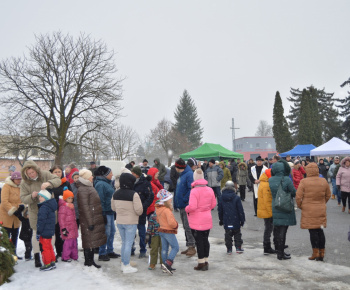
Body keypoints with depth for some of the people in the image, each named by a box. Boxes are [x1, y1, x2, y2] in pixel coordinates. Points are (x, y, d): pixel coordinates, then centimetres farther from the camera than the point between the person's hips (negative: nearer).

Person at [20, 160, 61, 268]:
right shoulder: (24, 182, -6)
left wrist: (48, 183, -33)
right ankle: (36, 257, 20)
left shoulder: (45, 174, -9)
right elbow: (23, 198, -6)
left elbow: (58, 180, -13)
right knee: (36, 233, 6)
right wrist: (32, 196, -27)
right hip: (35, 212, 0)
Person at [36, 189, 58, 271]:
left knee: (44, 247, 1)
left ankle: (48, 264, 8)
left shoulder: (44, 208, -19)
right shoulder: (50, 207, 11)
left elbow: (41, 221, -21)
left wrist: (38, 232, -16)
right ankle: (52, 262, 26)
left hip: (44, 233, -10)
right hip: (50, 231, 10)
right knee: (49, 247, 19)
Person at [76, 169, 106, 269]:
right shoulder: (82, 190, -15)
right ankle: (87, 262, 5)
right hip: (89, 220, -10)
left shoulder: (89, 187, 17)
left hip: (96, 219, 10)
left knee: (93, 241, 13)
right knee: (89, 241, -3)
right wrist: (90, 222, -21)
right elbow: (85, 207, -20)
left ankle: (91, 261, 22)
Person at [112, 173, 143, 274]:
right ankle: (126, 266, 9)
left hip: (119, 222, 6)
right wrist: (139, 213, 4)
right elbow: (139, 210, -18)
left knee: (124, 242, 19)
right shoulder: (133, 194, -18)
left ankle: (123, 263, 27)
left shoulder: (115, 194, 1)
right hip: (131, 222, -6)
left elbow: (114, 207, 11)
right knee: (128, 243, 3)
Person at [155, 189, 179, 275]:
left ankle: (165, 266, 21)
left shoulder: (158, 209, 6)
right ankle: (167, 263, -11)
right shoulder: (167, 210, -23)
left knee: (164, 248, 14)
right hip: (169, 232, -9)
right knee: (175, 247, 0)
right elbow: (171, 222, -29)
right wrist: (176, 225, -10)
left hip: (161, 230, 9)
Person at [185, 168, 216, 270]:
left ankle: (201, 263, 9)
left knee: (199, 241, 3)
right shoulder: (210, 190, 2)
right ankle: (206, 261, 23)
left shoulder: (194, 191, -19)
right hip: (207, 220, 6)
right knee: (205, 240, 15)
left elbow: (192, 206, -24)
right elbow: (213, 204, 9)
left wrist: (186, 209, -5)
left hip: (196, 221, -6)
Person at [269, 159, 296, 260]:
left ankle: (279, 251, 24)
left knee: (277, 229, 14)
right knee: (283, 230, -1)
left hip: (275, 207, 5)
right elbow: (294, 192, -6)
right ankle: (281, 254, 4)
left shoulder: (270, 180, -2)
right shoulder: (286, 180, -15)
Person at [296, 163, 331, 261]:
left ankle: (315, 253, 6)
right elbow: (328, 195, 13)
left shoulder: (304, 182, -11)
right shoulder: (324, 181, 1)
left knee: (313, 232, 2)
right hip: (321, 211, 4)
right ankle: (321, 254, 16)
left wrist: (300, 206, 7)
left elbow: (298, 197, -10)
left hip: (308, 211, -4)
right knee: (320, 231, 11)